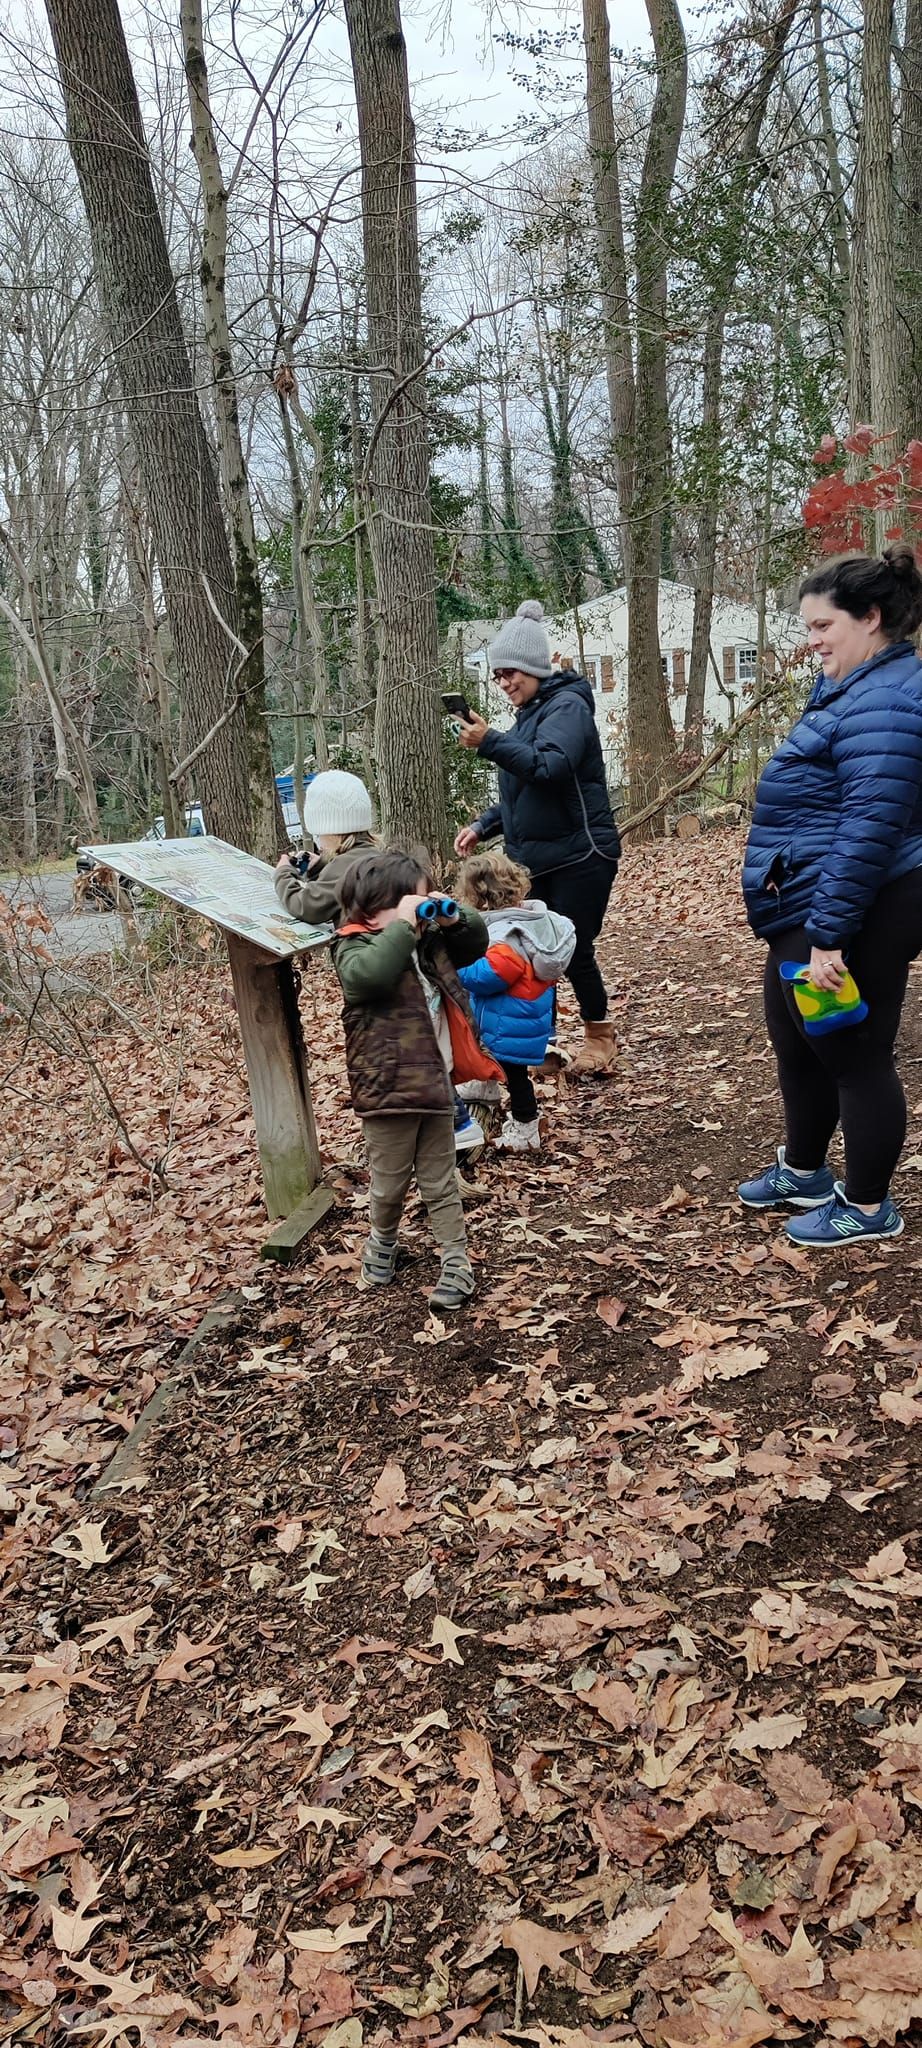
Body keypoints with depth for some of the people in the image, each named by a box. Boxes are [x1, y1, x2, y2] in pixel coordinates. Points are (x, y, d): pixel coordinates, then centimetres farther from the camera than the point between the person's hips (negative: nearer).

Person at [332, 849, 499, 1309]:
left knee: (440, 1182, 14)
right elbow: (367, 974, -37)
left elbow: (476, 943, 16)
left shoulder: (429, 941, 6)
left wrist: (455, 917, -5)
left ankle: (456, 1263, 22)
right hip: (389, 1090, -5)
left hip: (436, 1083, 6)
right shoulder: (354, 948, -14)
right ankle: (383, 1242, 40)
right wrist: (401, 925, -33)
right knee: (390, 1183, 13)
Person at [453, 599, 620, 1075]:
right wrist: (482, 826, 9)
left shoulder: (567, 706, -11)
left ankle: (598, 1036, 20)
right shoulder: (528, 714, 16)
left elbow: (552, 767, -29)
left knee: (574, 950, -1)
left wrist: (490, 742, -34)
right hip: (533, 858, 8)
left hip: (578, 856, -8)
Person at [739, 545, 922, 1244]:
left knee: (854, 1055, 2)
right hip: (810, 911, 11)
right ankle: (802, 1171, 39)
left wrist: (828, 933, -27)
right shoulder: (855, 690, 15)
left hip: (853, 916, -11)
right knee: (797, 1043, 21)